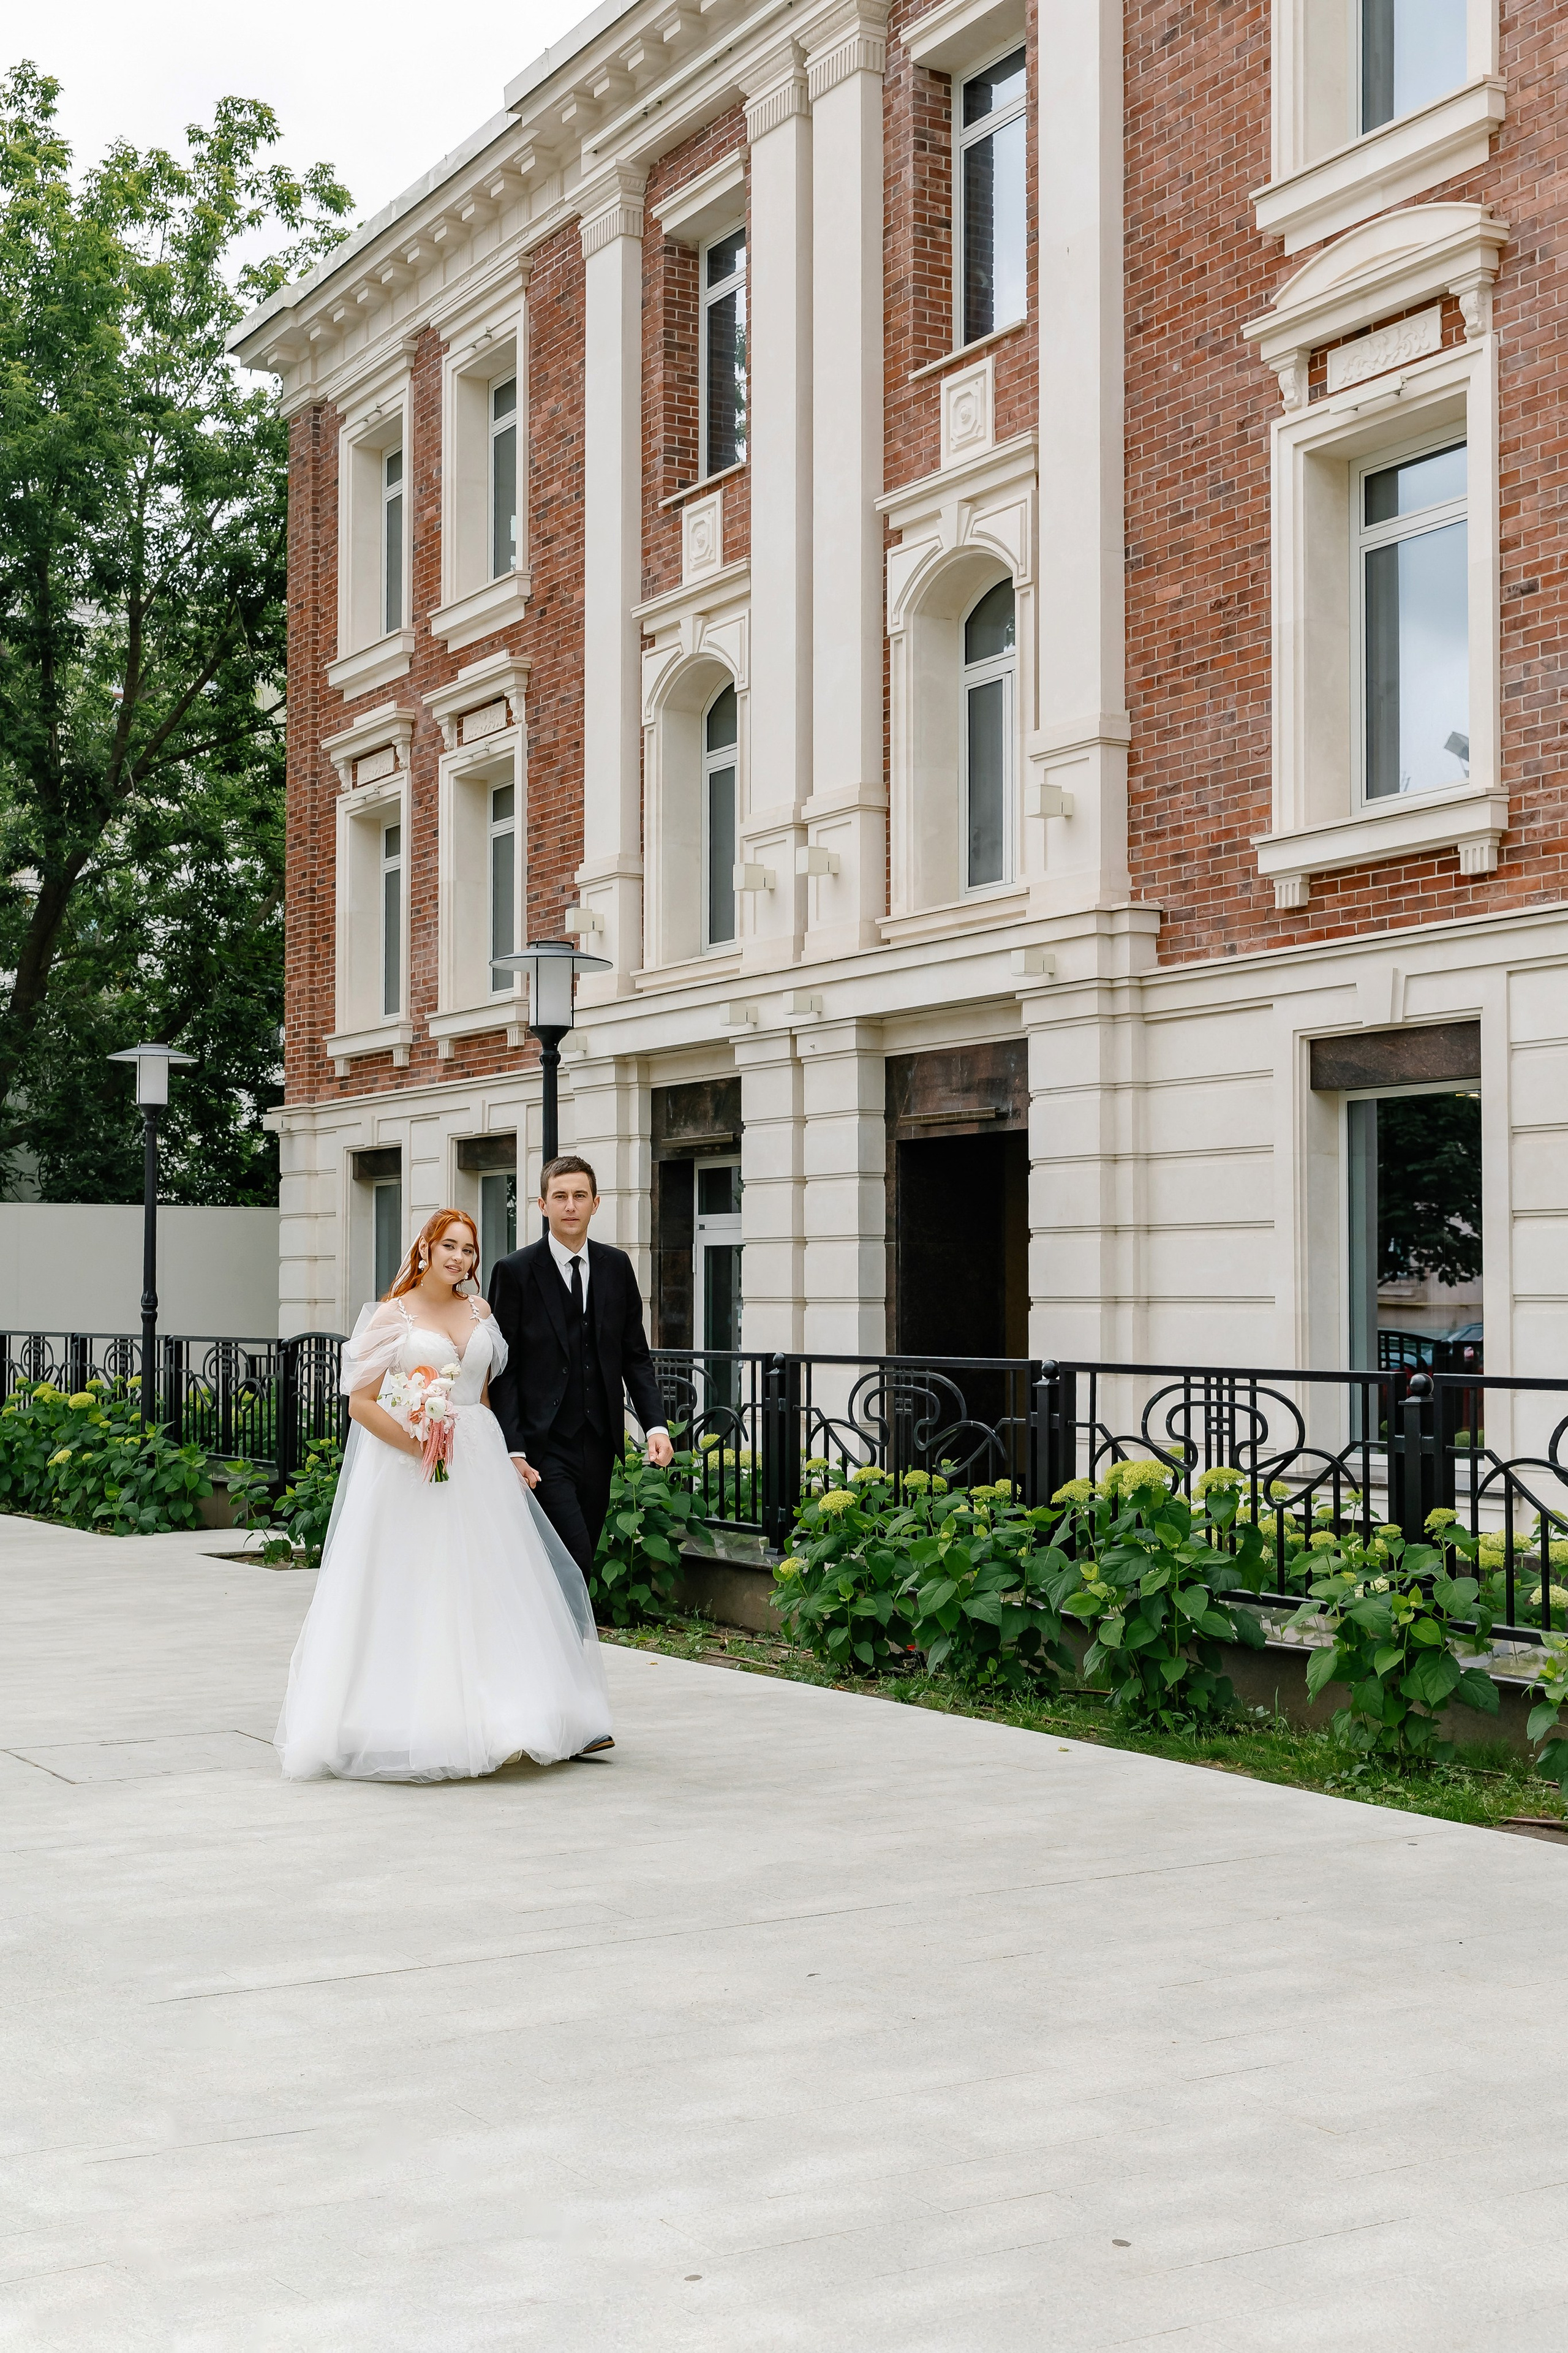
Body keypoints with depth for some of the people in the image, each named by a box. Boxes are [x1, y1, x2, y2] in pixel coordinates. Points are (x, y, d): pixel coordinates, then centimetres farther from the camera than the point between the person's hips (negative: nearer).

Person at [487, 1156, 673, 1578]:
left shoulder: (616, 1266, 9)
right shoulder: (515, 1271, -4)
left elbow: (635, 1355, 12)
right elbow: (503, 1369, -5)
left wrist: (656, 1425, -1)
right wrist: (513, 1451, -12)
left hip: (599, 1444, 5)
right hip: (542, 1446, -5)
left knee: (582, 1561, 9)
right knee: (574, 1559, -14)